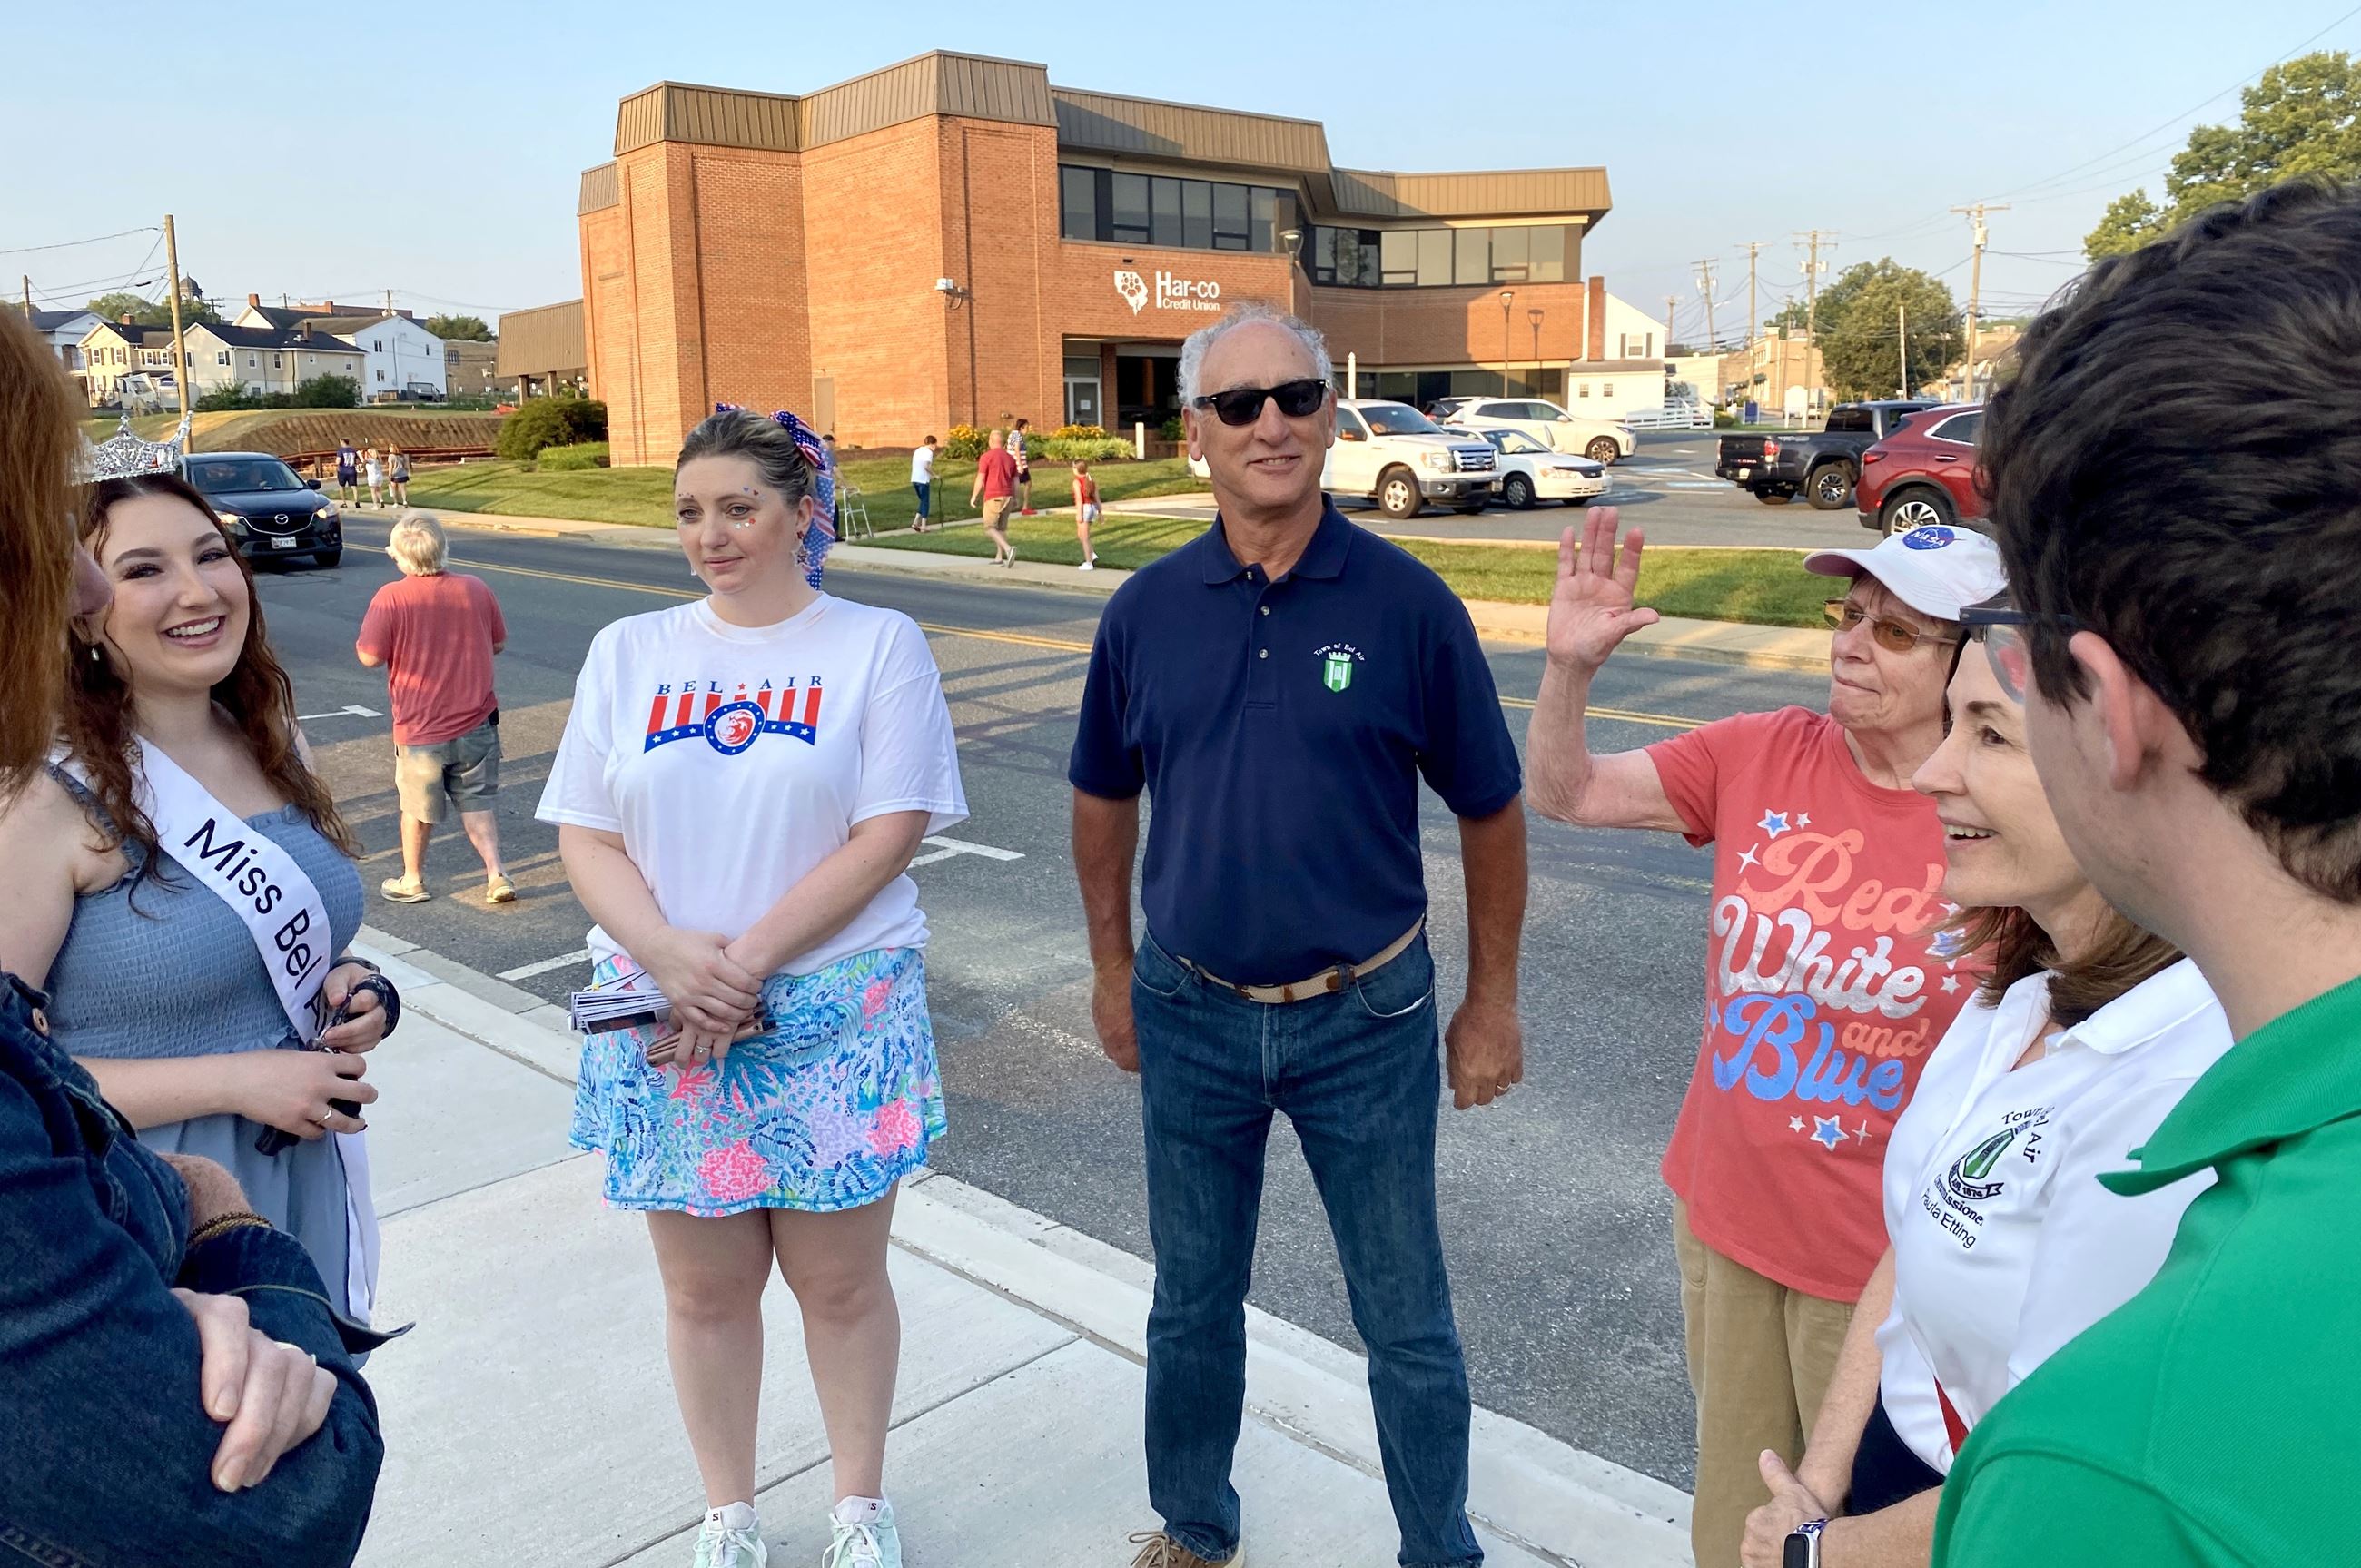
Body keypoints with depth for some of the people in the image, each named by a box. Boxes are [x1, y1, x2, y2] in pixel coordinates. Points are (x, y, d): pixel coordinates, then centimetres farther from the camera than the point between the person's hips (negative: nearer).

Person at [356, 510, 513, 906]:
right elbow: (498, 644, 7)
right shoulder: (476, 589, -5)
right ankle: (496, 873, 4)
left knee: (417, 807, 15)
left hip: (419, 727, -2)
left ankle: (412, 880, 31)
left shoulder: (391, 598, -16)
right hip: (476, 724, 2)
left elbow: (369, 656, -14)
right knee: (478, 802, 15)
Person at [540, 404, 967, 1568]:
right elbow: (586, 839, 3)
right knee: (705, 1289, 13)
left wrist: (749, 958, -16)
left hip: (835, 1015, -2)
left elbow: (889, 832, -9)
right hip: (664, 1020, 3)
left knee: (841, 1282, 10)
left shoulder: (877, 644, -2)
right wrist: (672, 955, -14)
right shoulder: (628, 651, 6)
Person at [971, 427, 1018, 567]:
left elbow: (980, 479, -11)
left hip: (993, 497, -6)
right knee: (1001, 527, 15)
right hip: (1007, 496, 6)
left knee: (990, 527, -2)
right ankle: (999, 558, 16)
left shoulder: (986, 457, -9)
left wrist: (974, 496, -1)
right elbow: (1016, 481, 10)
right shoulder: (1010, 458, 9)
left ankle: (1008, 549, -24)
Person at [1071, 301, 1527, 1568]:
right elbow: (1104, 796, 10)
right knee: (1191, 1305, 20)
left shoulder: (1406, 603, -10)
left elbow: (1488, 810, -3)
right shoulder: (1147, 609, -3)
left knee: (1406, 1323, 12)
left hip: (1366, 1020, -2)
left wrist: (1491, 1001, -1)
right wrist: (1112, 967, 11)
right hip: (1192, 1016, 3)